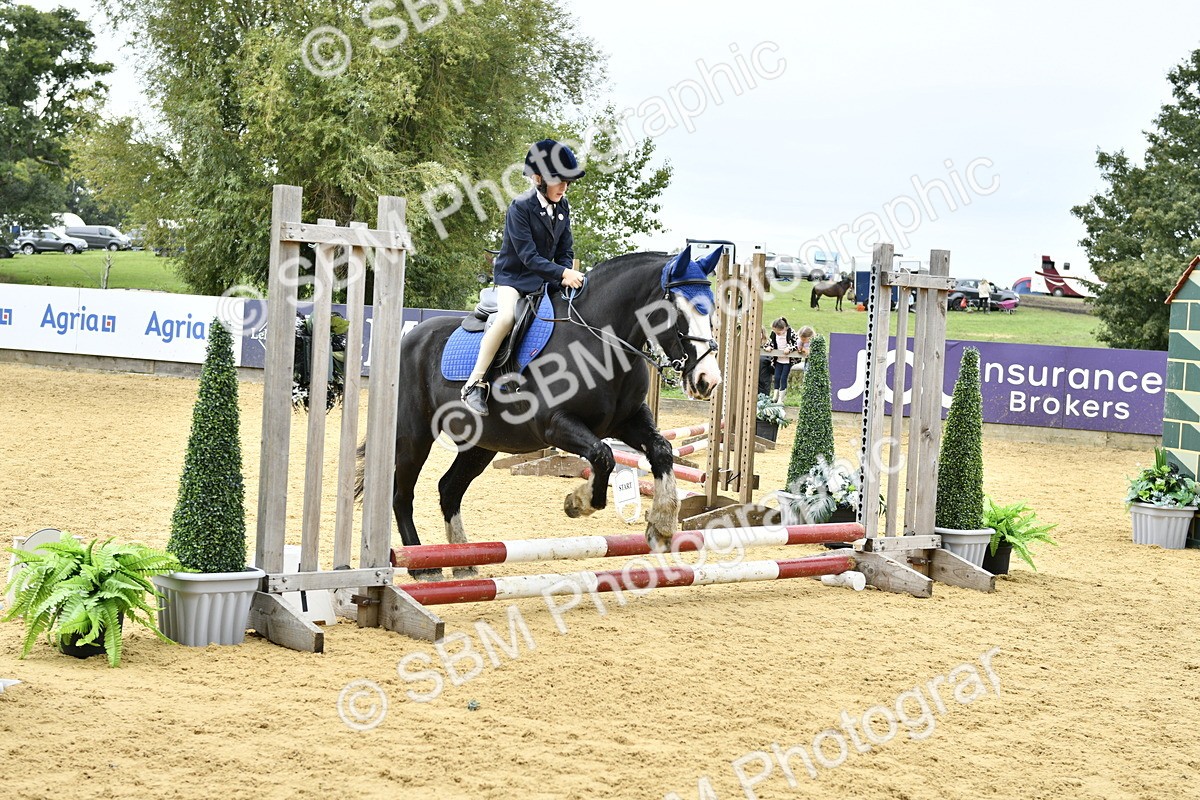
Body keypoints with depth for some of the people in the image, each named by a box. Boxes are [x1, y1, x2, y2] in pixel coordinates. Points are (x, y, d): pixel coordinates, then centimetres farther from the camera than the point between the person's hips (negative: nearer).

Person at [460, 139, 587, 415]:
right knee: (507, 316, -34)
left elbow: (565, 251, 7)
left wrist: (567, 276, -13)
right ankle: (474, 383, -28)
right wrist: (562, 273, -32)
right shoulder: (520, 207, -17)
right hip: (513, 276, -7)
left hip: (545, 278, 7)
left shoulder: (563, 207, 4)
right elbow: (529, 257, -23)